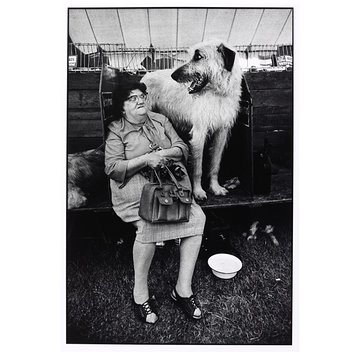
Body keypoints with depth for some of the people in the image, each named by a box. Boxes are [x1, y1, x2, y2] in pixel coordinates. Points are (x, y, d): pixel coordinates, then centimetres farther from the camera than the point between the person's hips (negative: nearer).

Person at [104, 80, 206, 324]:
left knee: (196, 217, -21)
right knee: (149, 223, -32)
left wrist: (164, 154, -10)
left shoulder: (161, 120, 19)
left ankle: (183, 288, -9)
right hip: (137, 189, -4)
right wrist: (145, 159, -15)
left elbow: (183, 148, 13)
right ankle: (140, 293, -10)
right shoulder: (116, 131, 7)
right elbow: (112, 168, -5)